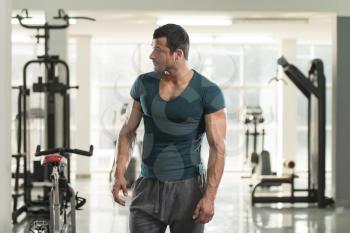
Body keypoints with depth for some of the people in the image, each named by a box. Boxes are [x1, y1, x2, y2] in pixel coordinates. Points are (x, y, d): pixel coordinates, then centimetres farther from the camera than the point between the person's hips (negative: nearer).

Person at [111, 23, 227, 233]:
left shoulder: (208, 92, -9)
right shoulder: (144, 84, 3)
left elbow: (218, 148, -10)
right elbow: (128, 131, 13)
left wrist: (210, 196, -16)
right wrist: (120, 174, 2)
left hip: (188, 188, -3)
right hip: (148, 187, 3)